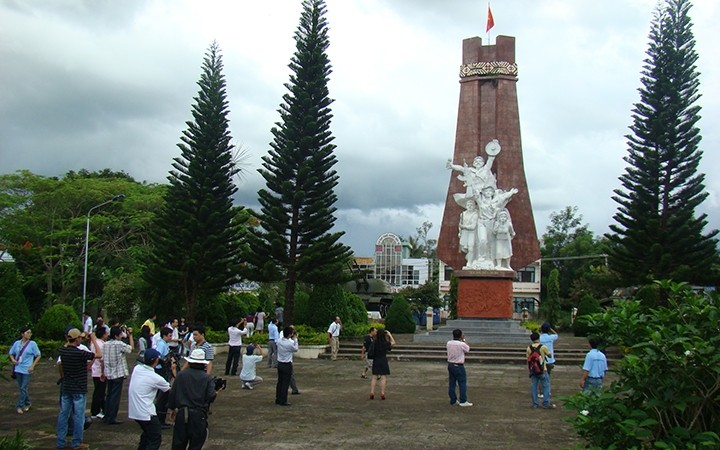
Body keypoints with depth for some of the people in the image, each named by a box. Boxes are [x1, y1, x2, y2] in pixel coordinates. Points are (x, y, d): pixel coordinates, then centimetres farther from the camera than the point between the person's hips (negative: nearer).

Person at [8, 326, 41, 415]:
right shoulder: (17, 343, 2)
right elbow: (10, 353, 15)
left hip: (27, 370, -3)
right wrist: (12, 359, -6)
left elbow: (38, 356, -2)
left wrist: (32, 366, -11)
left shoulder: (32, 344, -6)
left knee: (23, 388, -5)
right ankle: (27, 403, 28)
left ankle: (19, 406, 4)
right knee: (21, 388, 12)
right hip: (18, 369, 4)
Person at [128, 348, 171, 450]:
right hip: (145, 413, -8)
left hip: (133, 410, 8)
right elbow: (171, 389, 1)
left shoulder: (137, 368, -2)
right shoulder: (155, 378, -16)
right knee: (156, 439, 0)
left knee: (147, 432, 27)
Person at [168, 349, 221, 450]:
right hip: (199, 415, -2)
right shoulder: (207, 378, -7)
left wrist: (172, 408, 16)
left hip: (182, 412, 2)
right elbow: (211, 396, -14)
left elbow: (172, 393, 3)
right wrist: (216, 393, 8)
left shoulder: (181, 375, 0)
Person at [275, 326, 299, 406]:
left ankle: (278, 399, 23)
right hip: (287, 365, -7)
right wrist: (295, 339, 3)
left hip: (279, 364, 7)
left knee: (280, 382, 16)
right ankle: (283, 401, 5)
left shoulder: (279, 341, -3)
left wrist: (293, 339, 8)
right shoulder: (290, 343, -21)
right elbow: (295, 349, -3)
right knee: (285, 383, 1)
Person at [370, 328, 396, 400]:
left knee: (374, 377, 7)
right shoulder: (385, 343, -11)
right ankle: (382, 393, 0)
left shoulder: (374, 342, -6)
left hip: (375, 361, 3)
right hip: (383, 361, -3)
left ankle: (372, 392, 3)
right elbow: (393, 342, 7)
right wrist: (389, 334, 12)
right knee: (383, 377, 2)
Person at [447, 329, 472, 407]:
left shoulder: (449, 343, -1)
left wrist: (461, 340, 13)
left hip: (450, 365, 6)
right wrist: (463, 340, 7)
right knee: (462, 383, 2)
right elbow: (467, 349, 3)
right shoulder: (462, 344, -17)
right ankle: (463, 401, 3)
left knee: (451, 383, 10)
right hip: (459, 366, -6)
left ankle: (453, 400, 16)